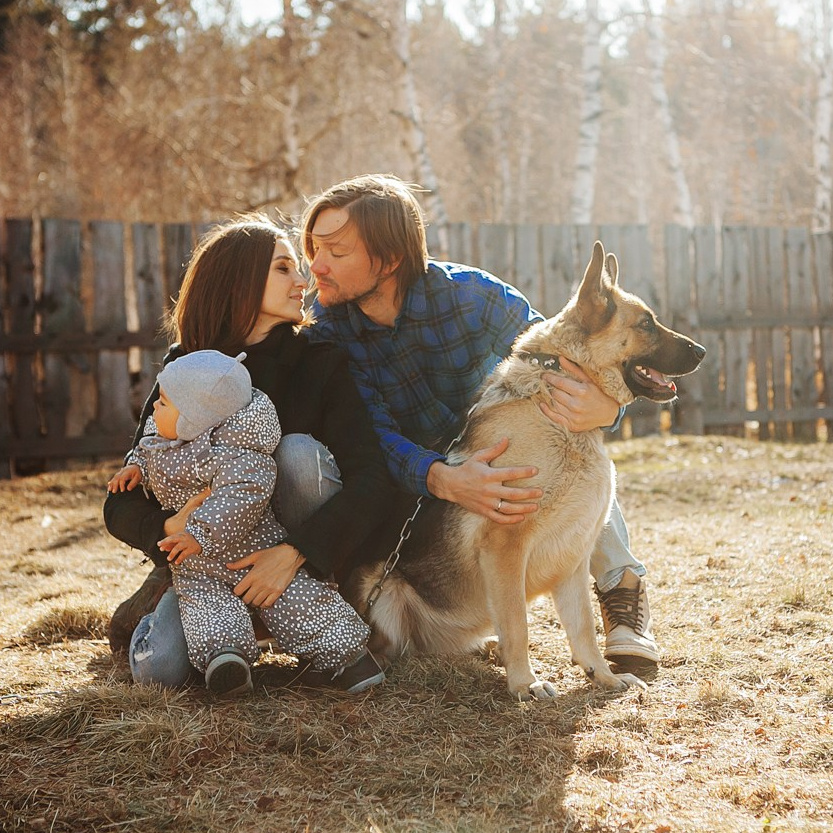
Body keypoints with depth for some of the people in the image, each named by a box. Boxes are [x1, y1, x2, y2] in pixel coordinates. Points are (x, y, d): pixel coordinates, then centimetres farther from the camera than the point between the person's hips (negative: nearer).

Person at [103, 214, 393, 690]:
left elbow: (372, 480, -21)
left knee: (299, 450, -28)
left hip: (309, 561, 1)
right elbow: (121, 505, -8)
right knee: (158, 668, -27)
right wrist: (168, 527, -31)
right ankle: (164, 599, 8)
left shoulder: (321, 362, -9)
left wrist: (295, 553, -33)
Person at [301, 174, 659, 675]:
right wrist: (445, 480, -50)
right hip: (424, 486, 1)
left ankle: (620, 582, -14)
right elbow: (374, 437, -28)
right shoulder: (327, 328, -18)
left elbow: (575, 366, -20)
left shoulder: (473, 296, -23)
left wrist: (605, 407, -47)